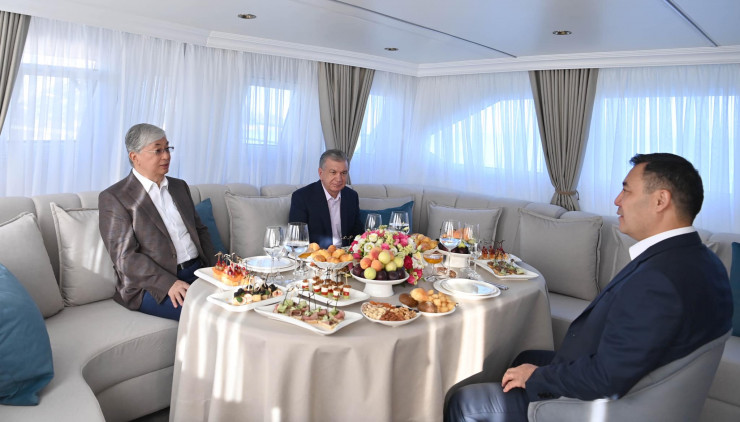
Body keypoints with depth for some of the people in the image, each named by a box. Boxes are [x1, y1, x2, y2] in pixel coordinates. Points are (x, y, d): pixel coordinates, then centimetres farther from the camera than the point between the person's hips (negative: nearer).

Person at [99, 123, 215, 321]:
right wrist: (169, 283, -23)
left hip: (197, 271, 6)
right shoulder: (113, 198, -2)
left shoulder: (179, 186, 18)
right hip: (153, 284, -6)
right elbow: (125, 256, -10)